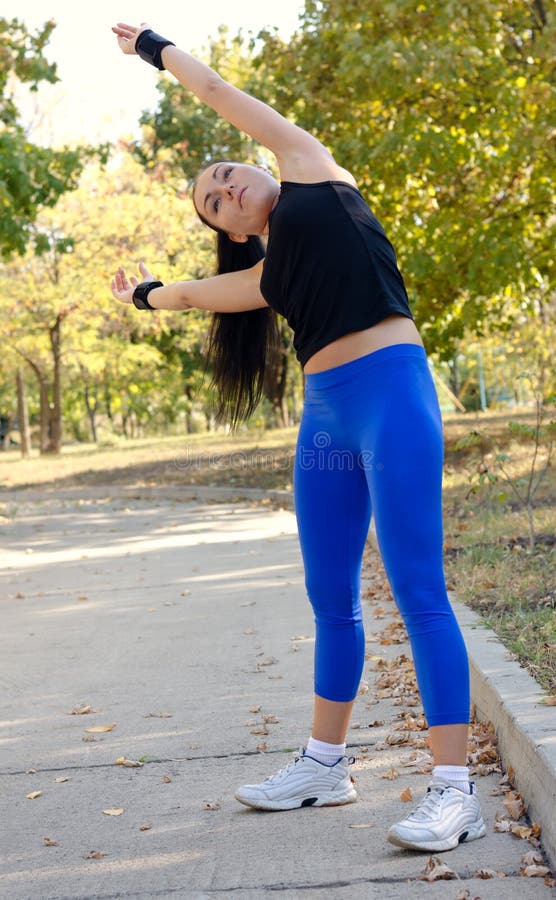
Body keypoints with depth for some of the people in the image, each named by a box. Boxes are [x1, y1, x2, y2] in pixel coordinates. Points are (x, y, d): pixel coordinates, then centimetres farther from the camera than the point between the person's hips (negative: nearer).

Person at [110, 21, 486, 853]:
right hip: (324, 417, 7)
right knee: (331, 599, 11)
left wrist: (156, 47, 32)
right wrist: (144, 295, 58)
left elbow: (220, 92, 18)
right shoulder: (265, 274, 20)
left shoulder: (314, 170, 10)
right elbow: (188, 294, 39)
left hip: (390, 388, -7)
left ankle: (455, 790, -9)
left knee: (417, 589, -10)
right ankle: (325, 764, 24)